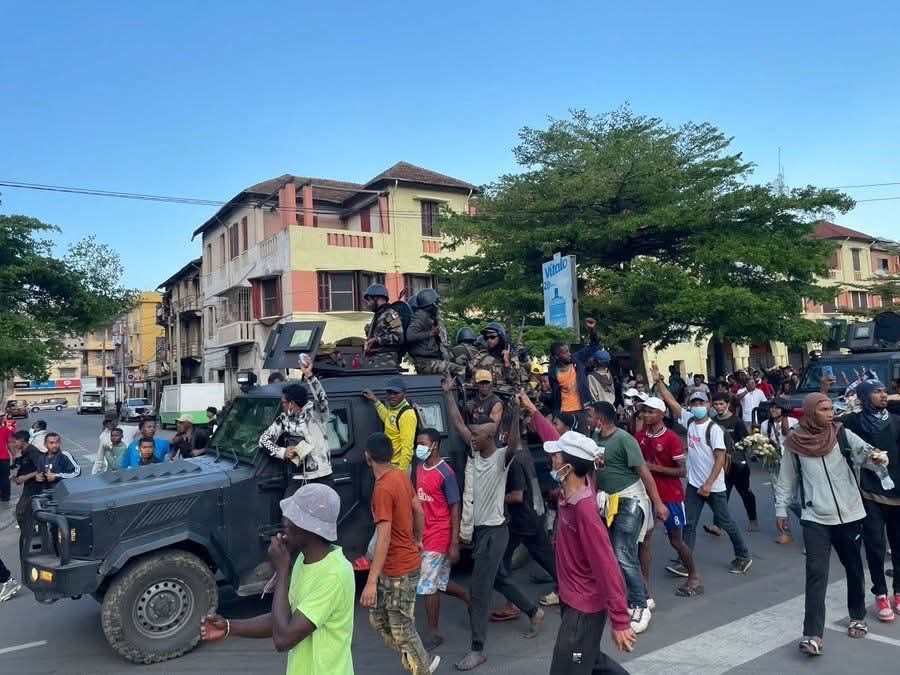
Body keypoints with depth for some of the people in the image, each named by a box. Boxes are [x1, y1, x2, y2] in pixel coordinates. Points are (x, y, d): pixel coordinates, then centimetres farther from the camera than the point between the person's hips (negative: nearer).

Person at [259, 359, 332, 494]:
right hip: (298, 478, 3)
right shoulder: (284, 419, 8)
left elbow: (322, 399, -26)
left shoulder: (314, 412, -4)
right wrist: (282, 452, -9)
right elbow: (264, 439, 8)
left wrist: (309, 375, -36)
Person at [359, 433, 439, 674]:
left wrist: (371, 582, -27)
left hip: (400, 570, -9)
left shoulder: (382, 490, -24)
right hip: (393, 566, 9)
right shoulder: (401, 476, 2)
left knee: (402, 631, 5)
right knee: (379, 619, 19)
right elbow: (419, 512, 13)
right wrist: (418, 540, 29)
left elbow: (384, 539, -28)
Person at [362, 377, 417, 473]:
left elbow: (407, 447, -25)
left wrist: (402, 471, -27)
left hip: (399, 466, -10)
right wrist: (375, 401, 34)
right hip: (389, 465, 10)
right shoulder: (392, 408, 9)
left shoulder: (407, 414, -21)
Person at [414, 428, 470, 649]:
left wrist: (454, 544, -16)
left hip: (438, 537, -7)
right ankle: (468, 597, 40)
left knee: (428, 586, 0)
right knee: (439, 582, 17)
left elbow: (455, 509, -14)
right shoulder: (420, 469, 6)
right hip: (423, 535, 7)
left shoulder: (445, 473, -16)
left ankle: (433, 634, 16)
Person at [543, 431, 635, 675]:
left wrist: (620, 621, -26)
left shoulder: (584, 508, -30)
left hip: (585, 605, -9)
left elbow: (607, 566, -29)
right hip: (571, 597, 9)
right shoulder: (568, 491, -7)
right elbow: (560, 444, 10)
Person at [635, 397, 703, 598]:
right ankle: (646, 588, 4)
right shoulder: (639, 437, 2)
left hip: (670, 496, -4)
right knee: (644, 538, -4)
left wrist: (654, 467, -21)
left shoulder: (671, 438, -14)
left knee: (676, 541, 9)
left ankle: (694, 579, 33)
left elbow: (682, 471, -16)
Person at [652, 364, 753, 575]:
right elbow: (671, 402, 1)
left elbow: (721, 458, -18)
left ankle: (743, 556, 29)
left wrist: (708, 484, -21)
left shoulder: (714, 429, -15)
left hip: (714, 486, -5)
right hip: (694, 484, 5)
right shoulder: (689, 420, 1)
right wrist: (658, 381, -7)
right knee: (688, 524, 3)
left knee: (726, 522, 10)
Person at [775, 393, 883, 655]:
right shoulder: (795, 443, -3)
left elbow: (865, 453, -16)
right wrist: (781, 509, 8)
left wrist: (874, 456, -39)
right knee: (816, 573, -7)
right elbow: (787, 479, 6)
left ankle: (857, 616, 41)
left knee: (854, 569, 19)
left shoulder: (843, 435, -3)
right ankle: (813, 634, -5)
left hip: (850, 515, 2)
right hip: (815, 519, -1)